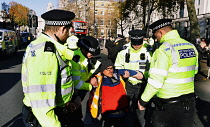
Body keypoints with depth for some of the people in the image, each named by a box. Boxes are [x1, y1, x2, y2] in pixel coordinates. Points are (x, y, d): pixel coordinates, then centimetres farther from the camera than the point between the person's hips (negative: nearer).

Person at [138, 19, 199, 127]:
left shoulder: (164, 50, -19)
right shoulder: (191, 47, 4)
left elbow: (156, 81, -23)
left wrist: (143, 100, -12)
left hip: (168, 105, -6)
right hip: (189, 102, 7)